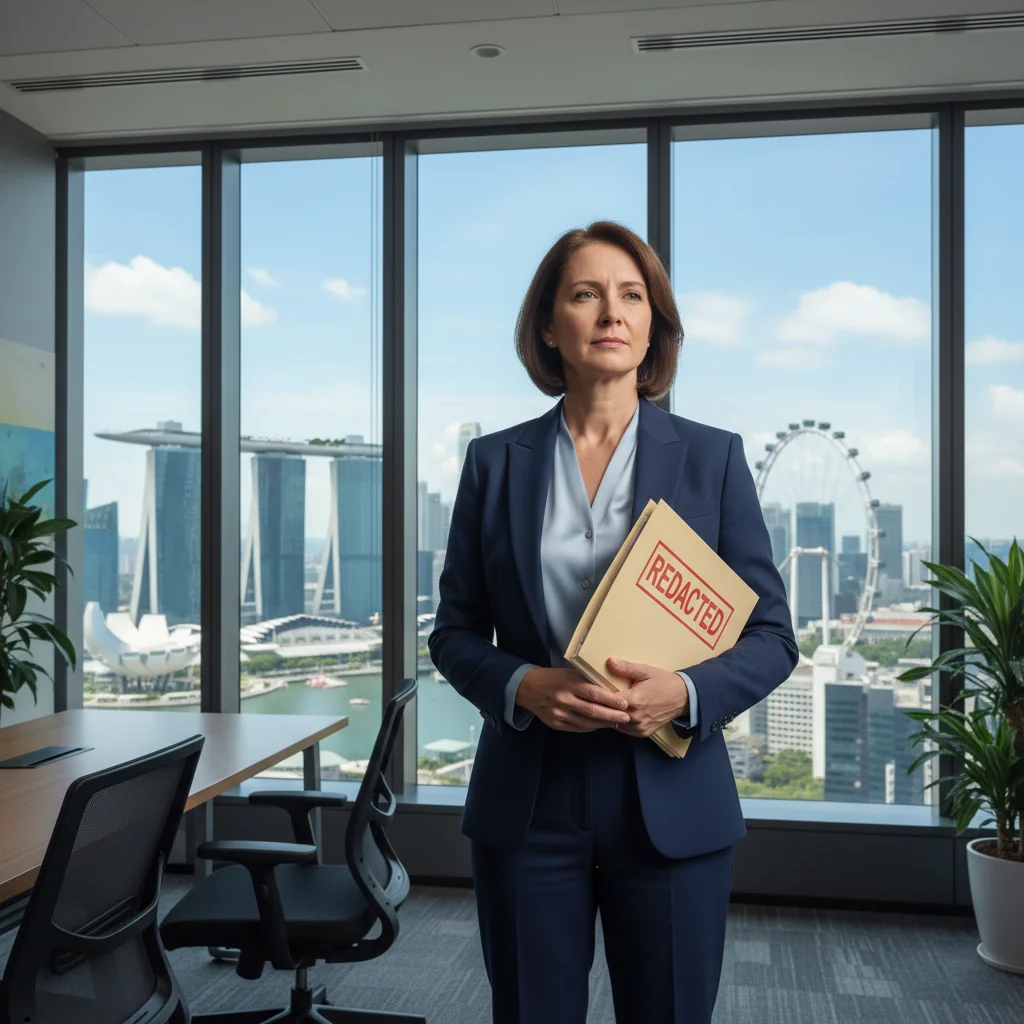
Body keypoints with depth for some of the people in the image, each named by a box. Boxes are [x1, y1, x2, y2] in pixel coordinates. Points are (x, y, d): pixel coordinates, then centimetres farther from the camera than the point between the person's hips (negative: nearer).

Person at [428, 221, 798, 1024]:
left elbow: (772, 637, 1)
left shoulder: (713, 457, 1)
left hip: (670, 804, 0)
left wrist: (686, 693, -17)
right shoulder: (495, 461, 3)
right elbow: (454, 632, 6)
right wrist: (522, 686, -14)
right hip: (527, 805, 1)